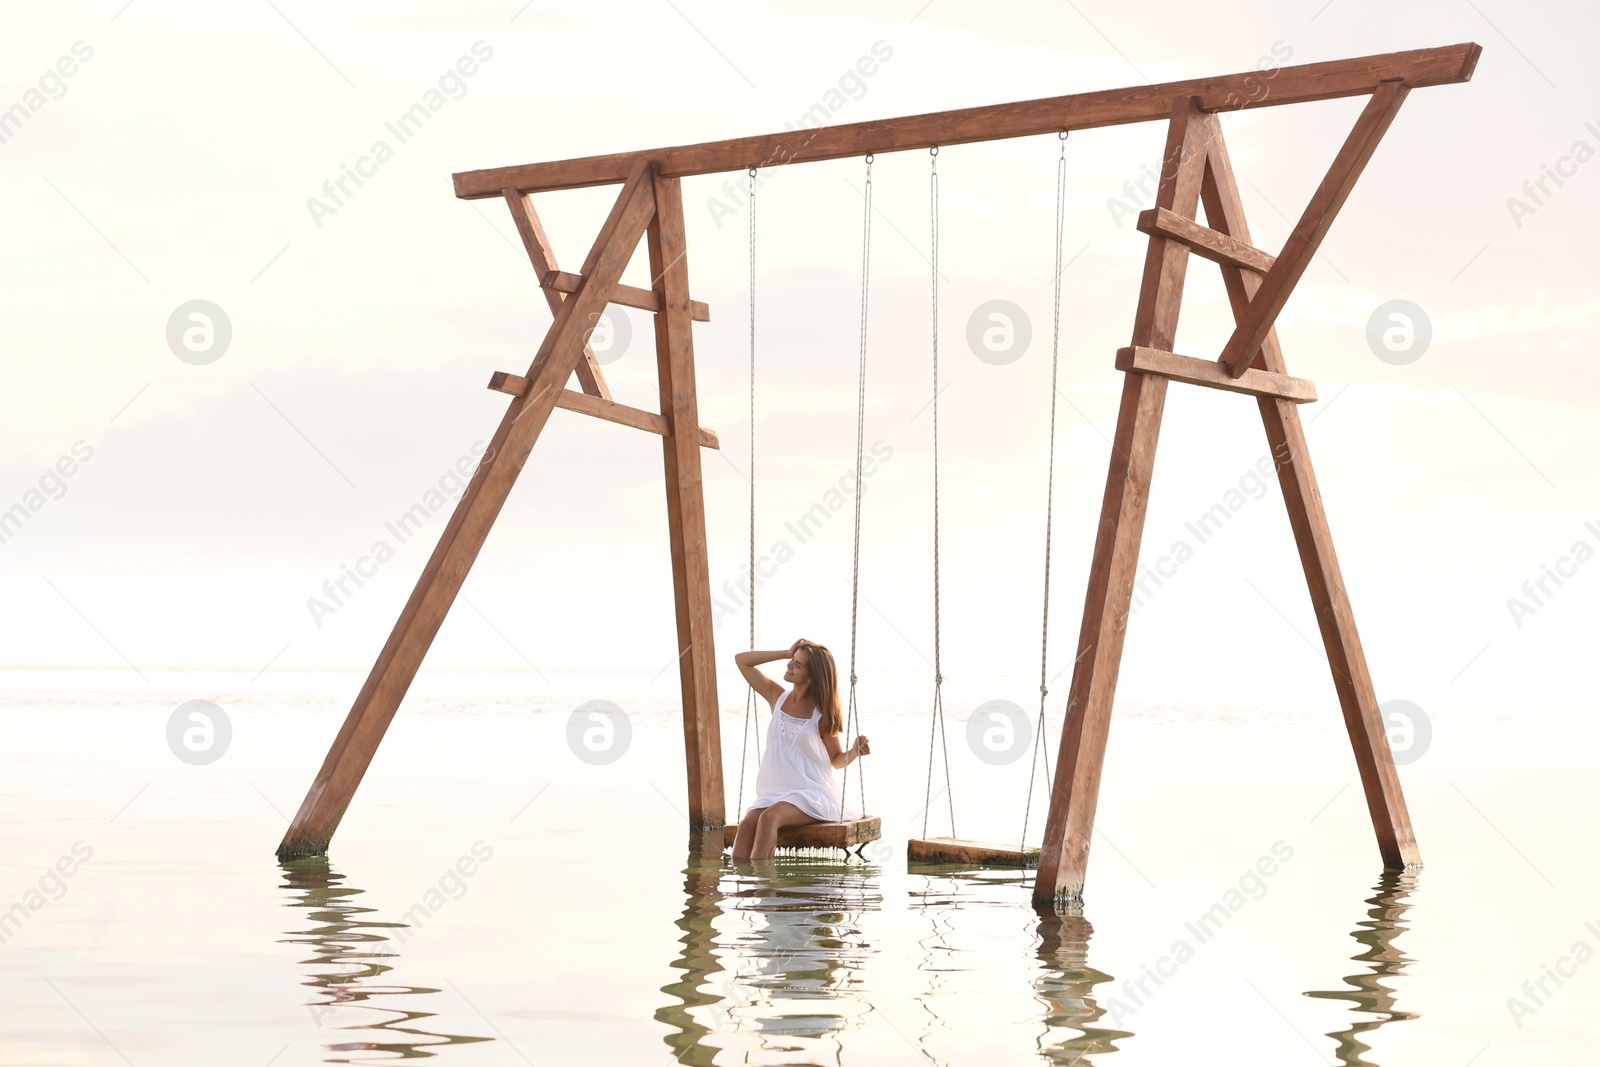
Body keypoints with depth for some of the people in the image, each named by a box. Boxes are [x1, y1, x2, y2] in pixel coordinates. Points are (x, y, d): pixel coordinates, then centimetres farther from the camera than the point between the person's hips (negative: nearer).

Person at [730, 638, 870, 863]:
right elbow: (742, 660, 10)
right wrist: (787, 653, 4)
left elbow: (836, 760, 6)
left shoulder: (822, 713, -4)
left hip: (813, 795, -4)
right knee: (747, 824, -25)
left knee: (770, 817, -33)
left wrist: (855, 752, -17)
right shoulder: (778, 697, 8)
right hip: (775, 792, 5)